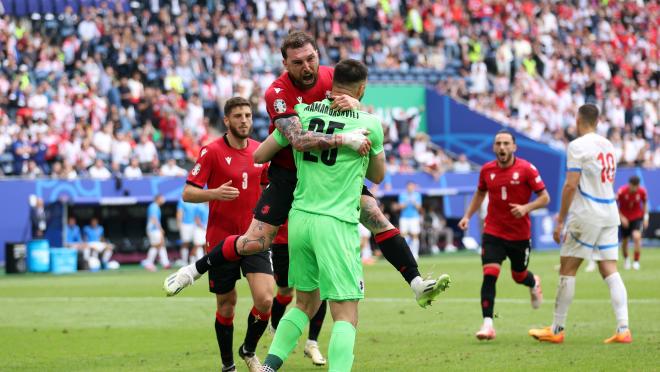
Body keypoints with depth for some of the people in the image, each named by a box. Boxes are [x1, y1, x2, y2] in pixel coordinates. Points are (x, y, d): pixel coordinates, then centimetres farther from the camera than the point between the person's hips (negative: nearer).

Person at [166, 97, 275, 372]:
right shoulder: (212, 151, -7)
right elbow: (188, 193, -9)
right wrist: (215, 193, -26)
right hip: (221, 239, -3)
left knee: (265, 299, -13)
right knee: (226, 306, 6)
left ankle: (249, 350, 13)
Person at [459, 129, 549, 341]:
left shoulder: (526, 169, -11)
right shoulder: (487, 170, 0)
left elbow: (544, 198, -8)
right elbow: (480, 193, 19)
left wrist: (526, 207, -25)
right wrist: (468, 216, 10)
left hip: (520, 234, -1)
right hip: (493, 233, 1)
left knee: (519, 276, 17)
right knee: (489, 275, -17)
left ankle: (534, 284, 55)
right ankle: (487, 324, -18)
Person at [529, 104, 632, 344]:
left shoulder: (577, 146, -9)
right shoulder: (608, 145, 14)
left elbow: (571, 185, -15)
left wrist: (561, 221, -10)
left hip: (586, 216, -7)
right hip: (610, 214, 7)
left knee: (567, 269, 1)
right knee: (610, 271, 4)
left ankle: (557, 330, 5)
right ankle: (623, 329, -7)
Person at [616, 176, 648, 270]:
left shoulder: (642, 191, -15)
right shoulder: (622, 191, -21)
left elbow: (645, 203, 6)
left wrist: (646, 216, 0)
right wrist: (621, 217, -14)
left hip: (637, 217, 0)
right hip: (625, 219, 0)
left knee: (637, 237, -22)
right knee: (624, 241, 6)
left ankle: (636, 261, -11)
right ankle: (626, 259, 36)